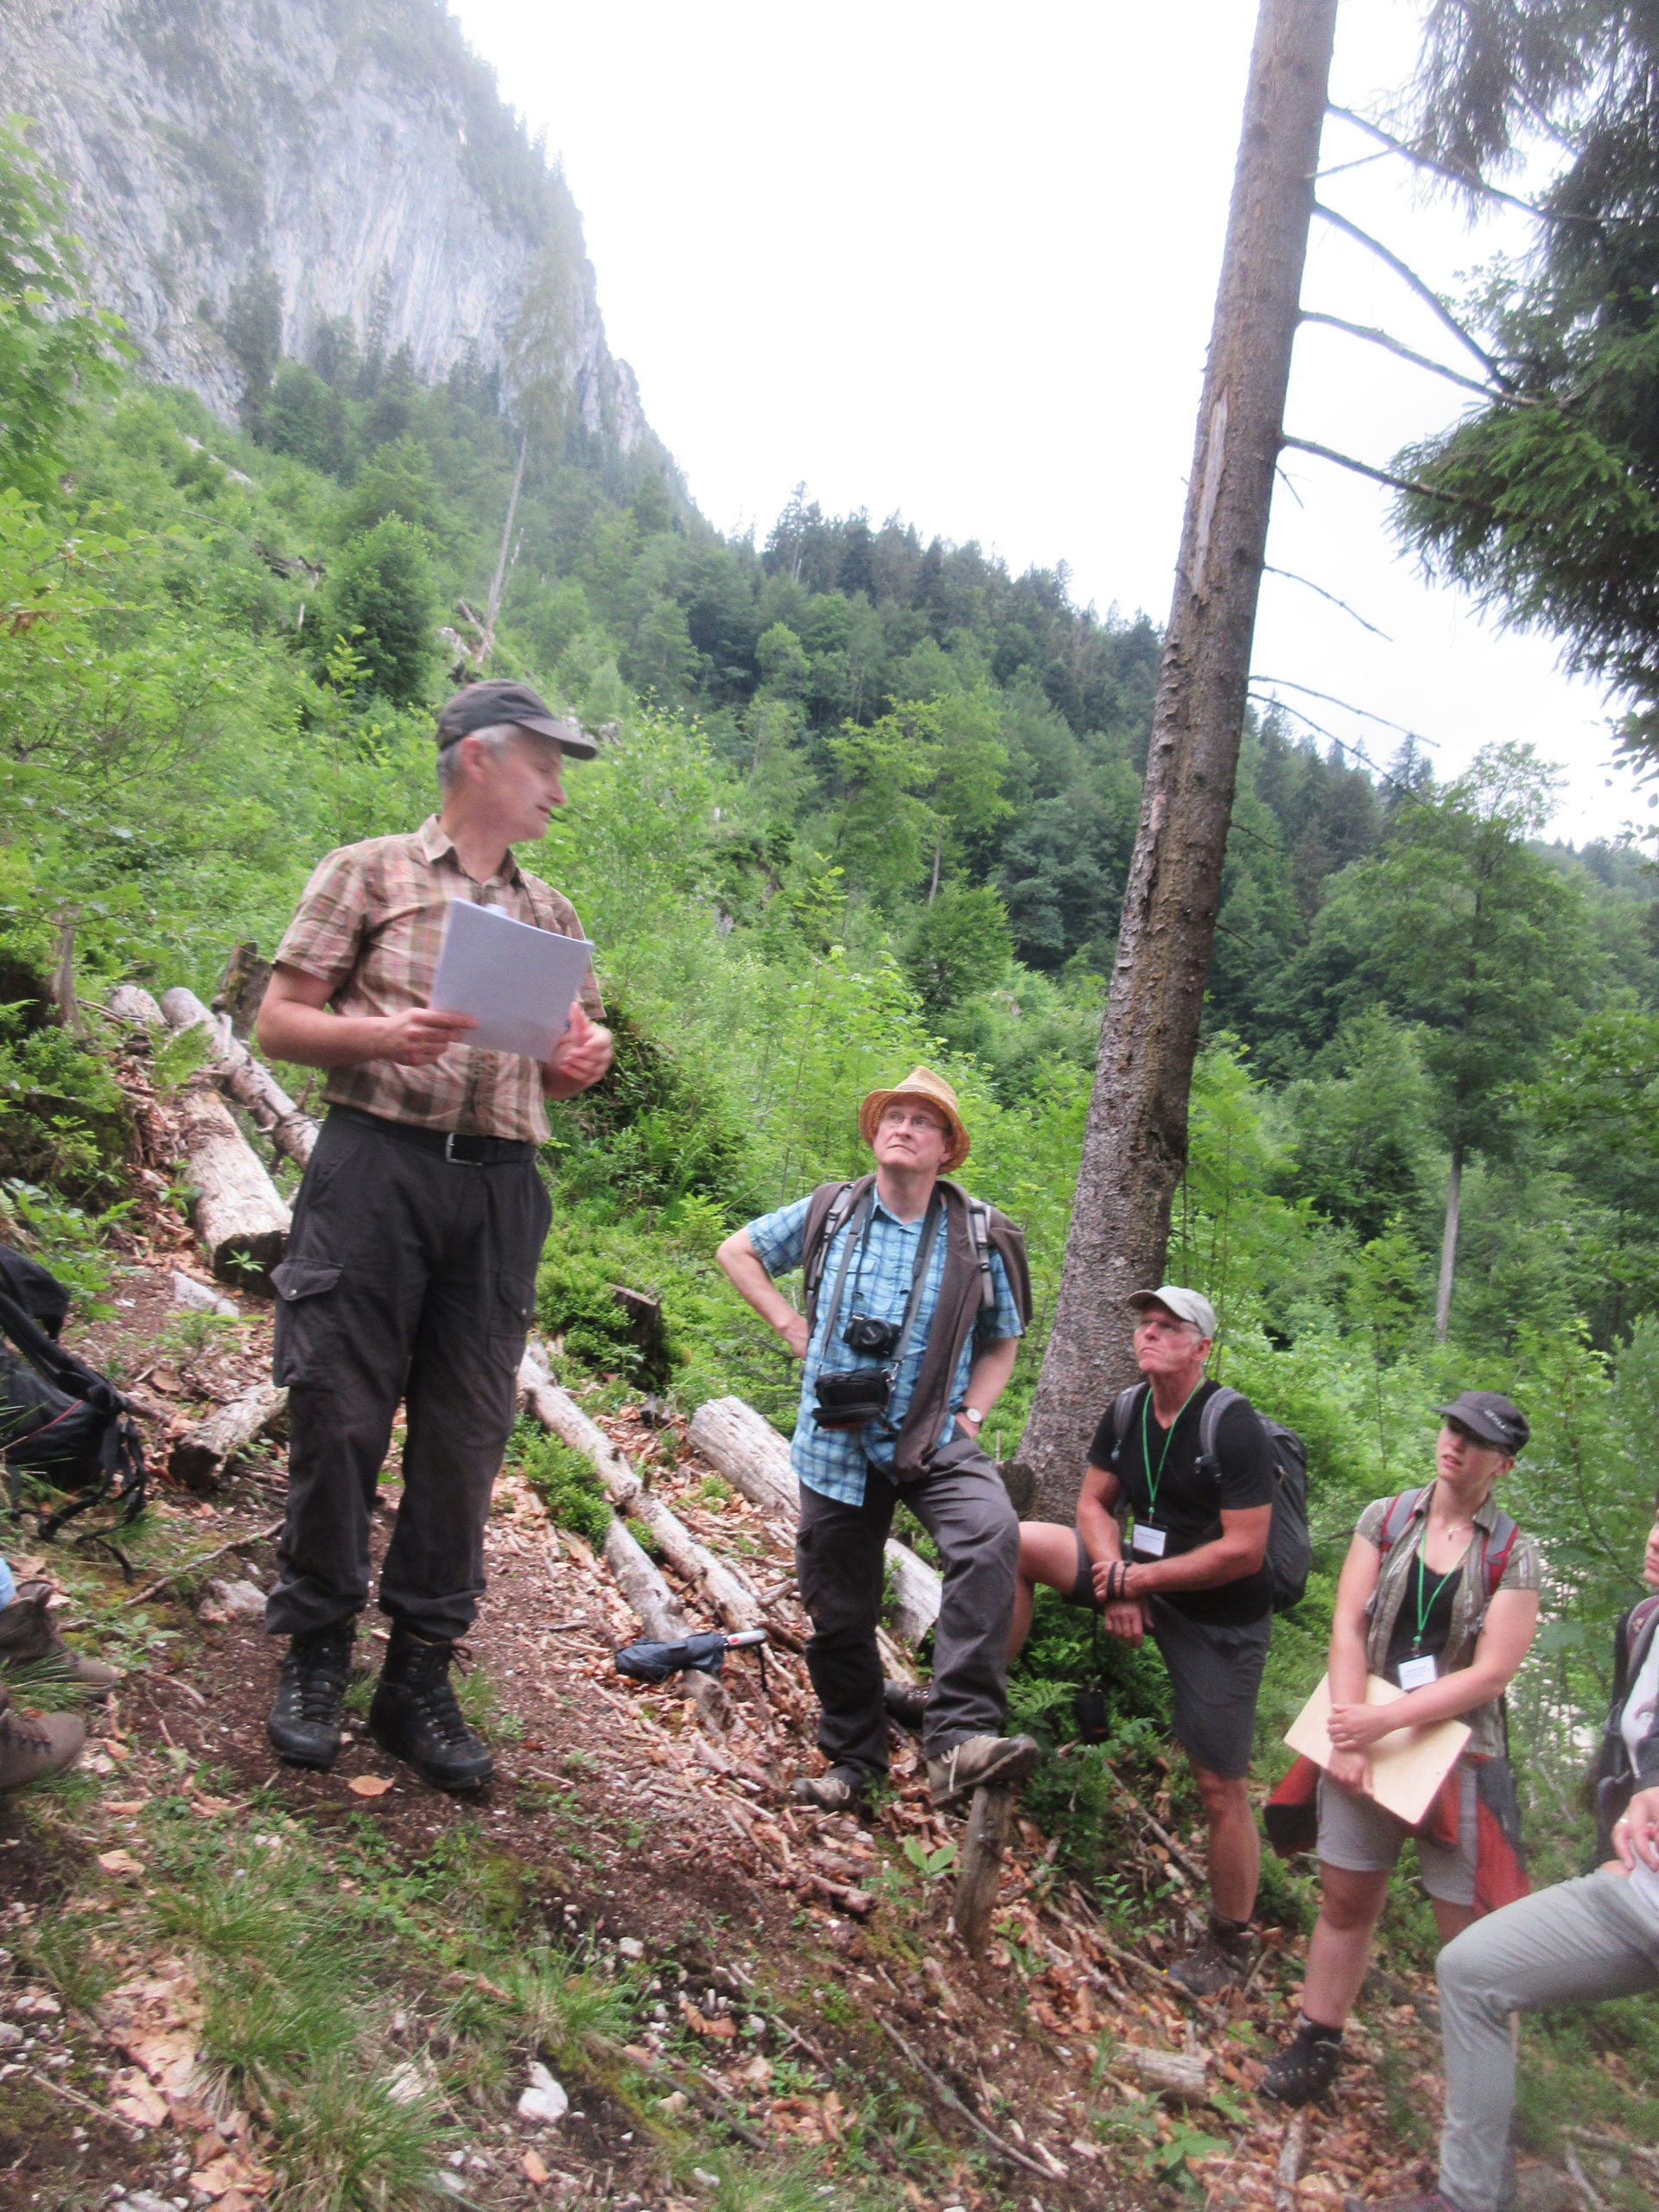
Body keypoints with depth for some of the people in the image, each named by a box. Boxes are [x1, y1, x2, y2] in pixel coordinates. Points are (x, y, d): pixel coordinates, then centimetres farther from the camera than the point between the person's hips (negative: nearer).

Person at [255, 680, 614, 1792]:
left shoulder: (551, 916, 19)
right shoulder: (370, 871, 7)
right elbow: (279, 1022, 2)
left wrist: (583, 1063, -1)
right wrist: (383, 1034, -15)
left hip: (500, 1189, 4)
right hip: (376, 1166, -4)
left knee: (466, 1436, 5)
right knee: (340, 1417, -2)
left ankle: (420, 1675, 18)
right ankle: (315, 1654, 18)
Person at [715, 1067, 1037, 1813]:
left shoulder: (979, 1238, -1)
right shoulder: (828, 1213, 1)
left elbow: (1001, 1342, 12)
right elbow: (736, 1251, 15)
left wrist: (970, 1413, -5)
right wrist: (789, 1324, 3)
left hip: (933, 1442, -1)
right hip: (836, 1443, 2)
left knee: (992, 1535, -31)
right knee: (839, 1613, 10)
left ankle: (959, 1738, -29)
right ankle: (852, 1759, 33)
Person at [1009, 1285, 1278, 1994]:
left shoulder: (1232, 1425, -20)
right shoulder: (1125, 1414, -1)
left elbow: (1243, 1552, -22)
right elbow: (1094, 1504, 8)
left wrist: (1142, 1578, -18)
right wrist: (1117, 1580, -10)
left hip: (1220, 1617, -6)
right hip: (1141, 1577, 6)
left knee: (1220, 1787, 2)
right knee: (1015, 1541, -10)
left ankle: (1230, 1942, 25)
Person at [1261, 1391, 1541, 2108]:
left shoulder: (1513, 1555, -5)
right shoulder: (1385, 1520, 2)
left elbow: (1490, 1674, -12)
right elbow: (1347, 1629, -2)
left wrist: (1384, 1720, -17)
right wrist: (1349, 1736, -12)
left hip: (1456, 1752, -2)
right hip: (1366, 1737, 3)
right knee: (1345, 1900, 12)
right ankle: (1316, 2045, 28)